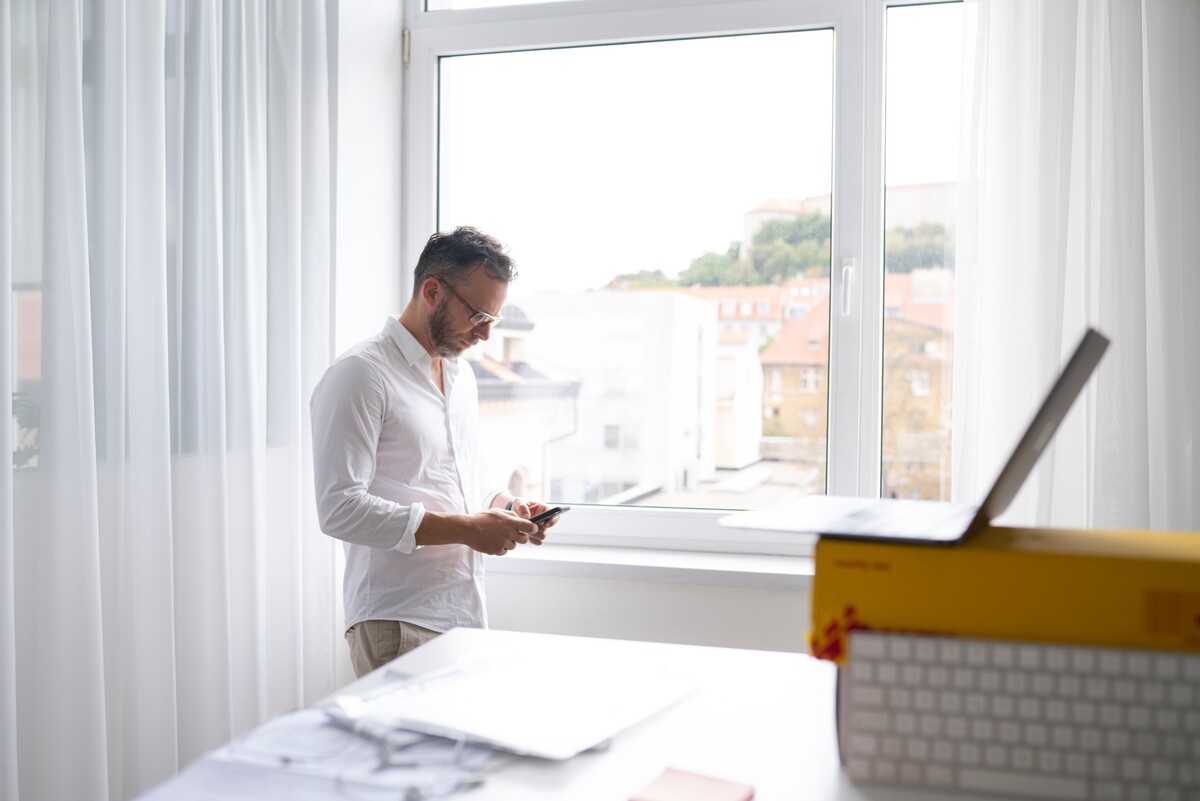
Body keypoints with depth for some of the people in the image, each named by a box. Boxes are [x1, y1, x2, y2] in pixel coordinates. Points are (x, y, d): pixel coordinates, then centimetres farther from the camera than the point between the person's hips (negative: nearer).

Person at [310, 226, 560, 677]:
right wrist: (465, 528, -20)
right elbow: (340, 508, -18)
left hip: (466, 616, 8)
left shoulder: (461, 375, 18)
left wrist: (505, 507, 5)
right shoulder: (361, 374, -10)